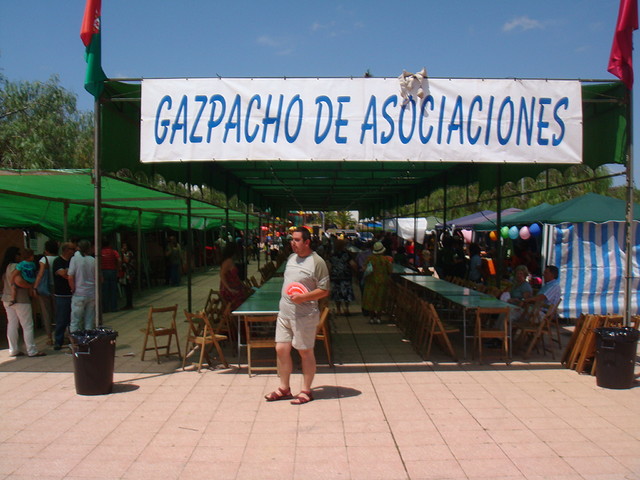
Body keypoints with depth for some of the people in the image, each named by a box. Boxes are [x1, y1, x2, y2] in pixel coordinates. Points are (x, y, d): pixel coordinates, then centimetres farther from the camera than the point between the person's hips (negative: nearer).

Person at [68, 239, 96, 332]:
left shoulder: (75, 259, -7)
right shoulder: (93, 260, 1)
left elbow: (70, 277, -12)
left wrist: (73, 289, 0)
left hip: (79, 294, -3)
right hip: (92, 294, 3)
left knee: (75, 321, 4)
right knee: (89, 320, 10)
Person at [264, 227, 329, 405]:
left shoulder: (317, 262, -12)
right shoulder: (291, 258, 12)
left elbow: (324, 290, -13)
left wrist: (303, 297, -23)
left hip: (304, 315, -7)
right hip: (284, 313, 7)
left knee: (305, 352, 5)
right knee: (281, 349, 8)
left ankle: (306, 391, 19)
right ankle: (284, 388, 23)